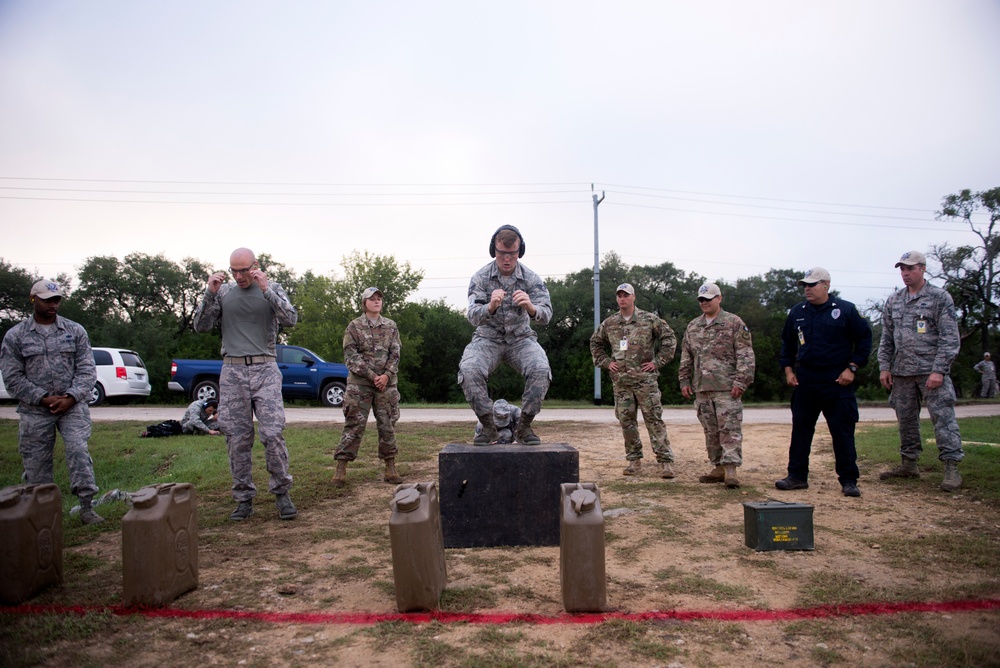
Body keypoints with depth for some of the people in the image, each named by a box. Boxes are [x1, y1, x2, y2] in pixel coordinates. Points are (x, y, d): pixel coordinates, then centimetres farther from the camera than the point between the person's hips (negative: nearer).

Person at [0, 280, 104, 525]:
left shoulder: (75, 331, 5)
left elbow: (87, 369, 1)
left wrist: (71, 397, -13)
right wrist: (44, 398, -12)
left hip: (72, 405, 0)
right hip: (34, 410, 1)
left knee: (79, 450, -15)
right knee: (36, 463, 5)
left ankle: (87, 507, -11)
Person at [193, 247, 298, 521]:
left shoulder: (273, 288, 7)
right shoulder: (223, 291, 12)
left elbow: (291, 319, -8)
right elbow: (201, 326, 7)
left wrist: (266, 290, -17)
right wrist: (210, 293, -5)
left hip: (265, 370, -2)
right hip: (232, 371, 2)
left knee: (272, 434, -10)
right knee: (237, 439, 3)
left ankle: (281, 493, 4)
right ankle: (244, 498, 13)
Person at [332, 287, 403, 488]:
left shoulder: (391, 326, 10)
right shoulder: (354, 326, 2)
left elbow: (395, 353, 6)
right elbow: (351, 355, -5)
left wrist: (387, 375, -10)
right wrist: (372, 376, -13)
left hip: (386, 382, 3)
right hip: (359, 383, -3)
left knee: (387, 425, 6)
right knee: (354, 425, -4)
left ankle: (390, 468, 14)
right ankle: (341, 468, 2)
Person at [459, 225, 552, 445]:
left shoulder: (531, 278, -8)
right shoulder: (480, 277, -10)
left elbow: (546, 315, -18)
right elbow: (473, 317, -21)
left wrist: (530, 307, -42)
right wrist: (490, 307, -44)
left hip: (521, 338, 1)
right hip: (488, 338, 0)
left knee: (541, 369, -29)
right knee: (468, 370, -30)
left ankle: (524, 427, -11)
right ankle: (488, 426, -11)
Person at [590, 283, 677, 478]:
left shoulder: (649, 319, 0)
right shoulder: (609, 323, 9)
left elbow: (669, 338, 4)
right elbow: (595, 343, 23)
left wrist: (658, 361, -3)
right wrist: (605, 362, 11)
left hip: (645, 379, -4)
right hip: (621, 381, 4)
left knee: (654, 419, -5)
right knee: (626, 421, 6)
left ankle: (665, 461, -2)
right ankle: (634, 460, 16)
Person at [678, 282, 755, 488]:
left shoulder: (734, 323, 0)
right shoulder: (692, 327, 16)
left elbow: (746, 355, -6)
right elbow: (686, 357, 21)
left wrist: (741, 381, -13)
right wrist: (684, 380, 12)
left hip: (727, 388, -6)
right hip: (702, 388, 6)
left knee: (730, 428, -9)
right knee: (710, 430, 9)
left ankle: (731, 469, -8)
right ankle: (719, 467, 17)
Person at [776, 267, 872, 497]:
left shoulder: (846, 310, -3)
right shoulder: (797, 312, 8)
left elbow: (864, 339, 1)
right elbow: (787, 342, 19)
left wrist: (851, 368, -6)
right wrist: (788, 370, 9)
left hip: (837, 382, -4)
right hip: (804, 381, 4)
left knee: (843, 431, 0)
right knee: (800, 429, 7)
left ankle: (849, 480, 9)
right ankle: (797, 476, 16)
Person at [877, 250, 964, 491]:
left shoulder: (940, 297, -2)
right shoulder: (893, 301, 12)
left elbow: (950, 338, -7)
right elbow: (886, 338, 16)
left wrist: (939, 370, -15)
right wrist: (884, 367, 6)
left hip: (932, 371, -5)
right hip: (902, 372, 5)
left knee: (943, 417, -8)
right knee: (905, 419, 11)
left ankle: (952, 468, -4)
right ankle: (908, 464, 21)